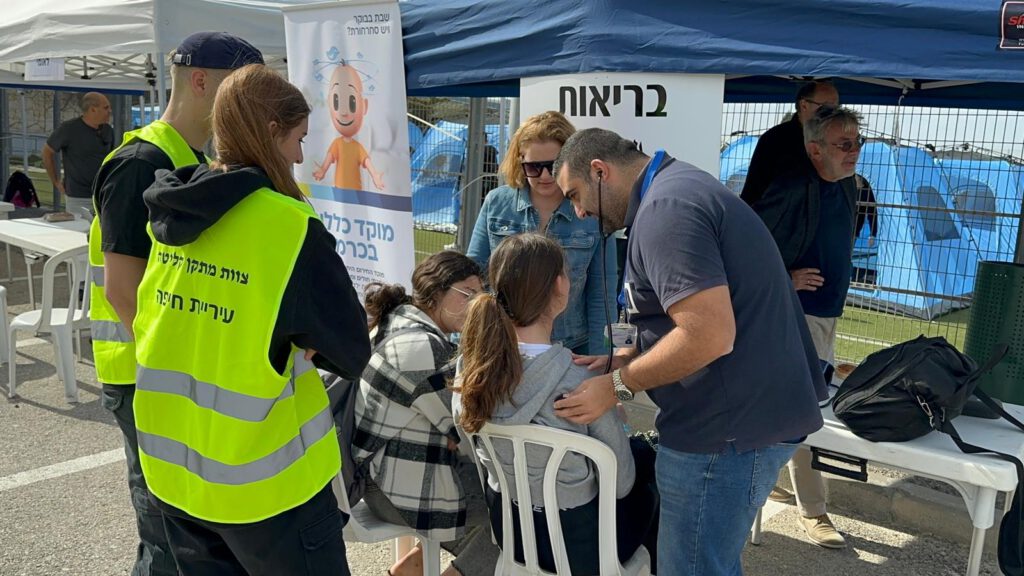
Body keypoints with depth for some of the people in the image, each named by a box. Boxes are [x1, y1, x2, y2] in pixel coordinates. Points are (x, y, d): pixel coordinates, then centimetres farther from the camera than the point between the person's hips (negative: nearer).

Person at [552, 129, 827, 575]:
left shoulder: (664, 207, -18)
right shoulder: (680, 188, 15)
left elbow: (709, 334, -27)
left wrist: (617, 385, -15)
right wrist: (623, 360, 10)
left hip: (729, 429, -11)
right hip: (748, 415, 11)